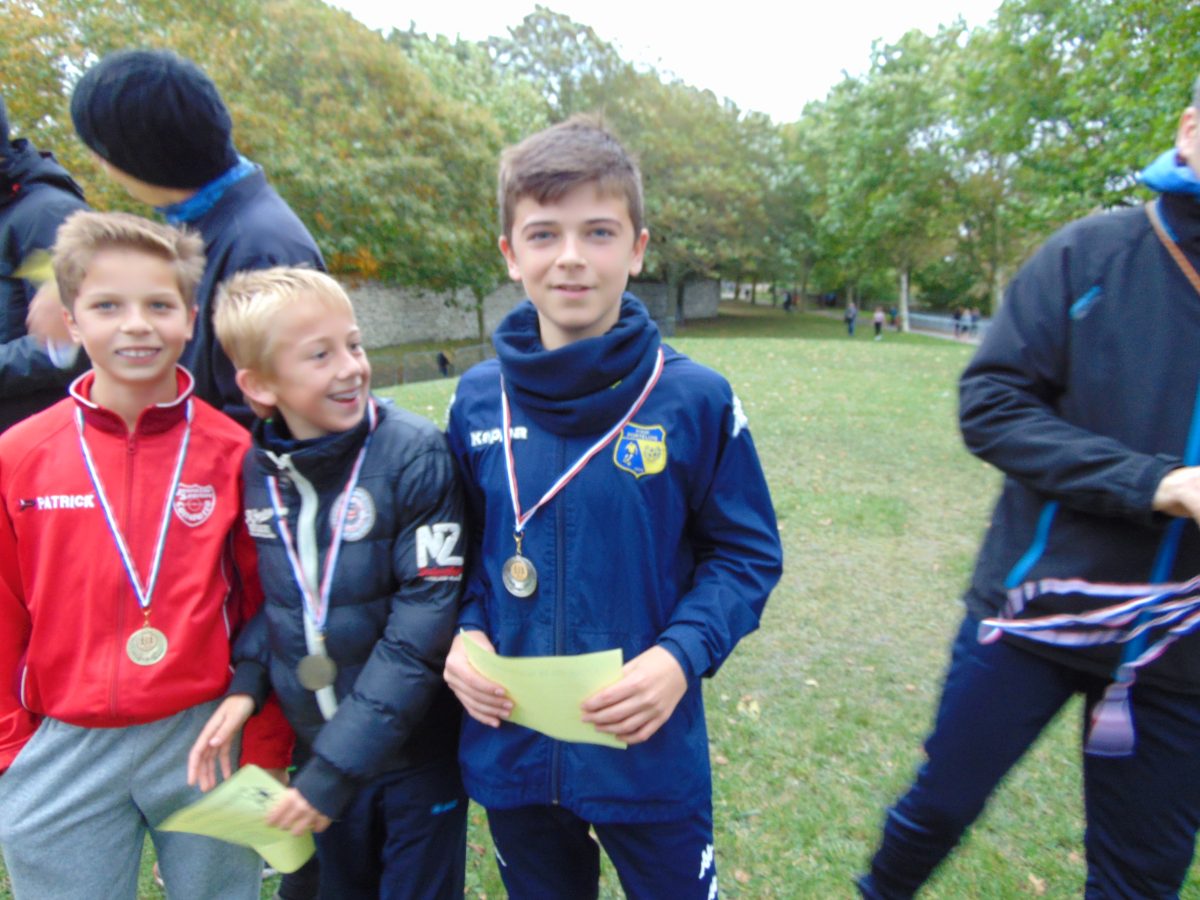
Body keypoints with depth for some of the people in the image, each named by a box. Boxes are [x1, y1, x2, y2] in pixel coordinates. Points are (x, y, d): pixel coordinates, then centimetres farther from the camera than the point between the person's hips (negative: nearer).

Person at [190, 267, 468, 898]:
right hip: (314, 748, 4)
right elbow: (270, 591, 9)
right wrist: (247, 681, -8)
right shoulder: (255, 467, -5)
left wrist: (339, 763, -19)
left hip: (419, 752, -4)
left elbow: (425, 618, -21)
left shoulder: (415, 453, -20)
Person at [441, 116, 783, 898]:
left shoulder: (694, 399, -14)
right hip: (510, 749, 3)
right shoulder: (477, 400, -5)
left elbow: (747, 553, -6)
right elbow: (462, 547, 7)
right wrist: (464, 631, -10)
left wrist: (683, 653, -20)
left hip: (650, 753, -2)